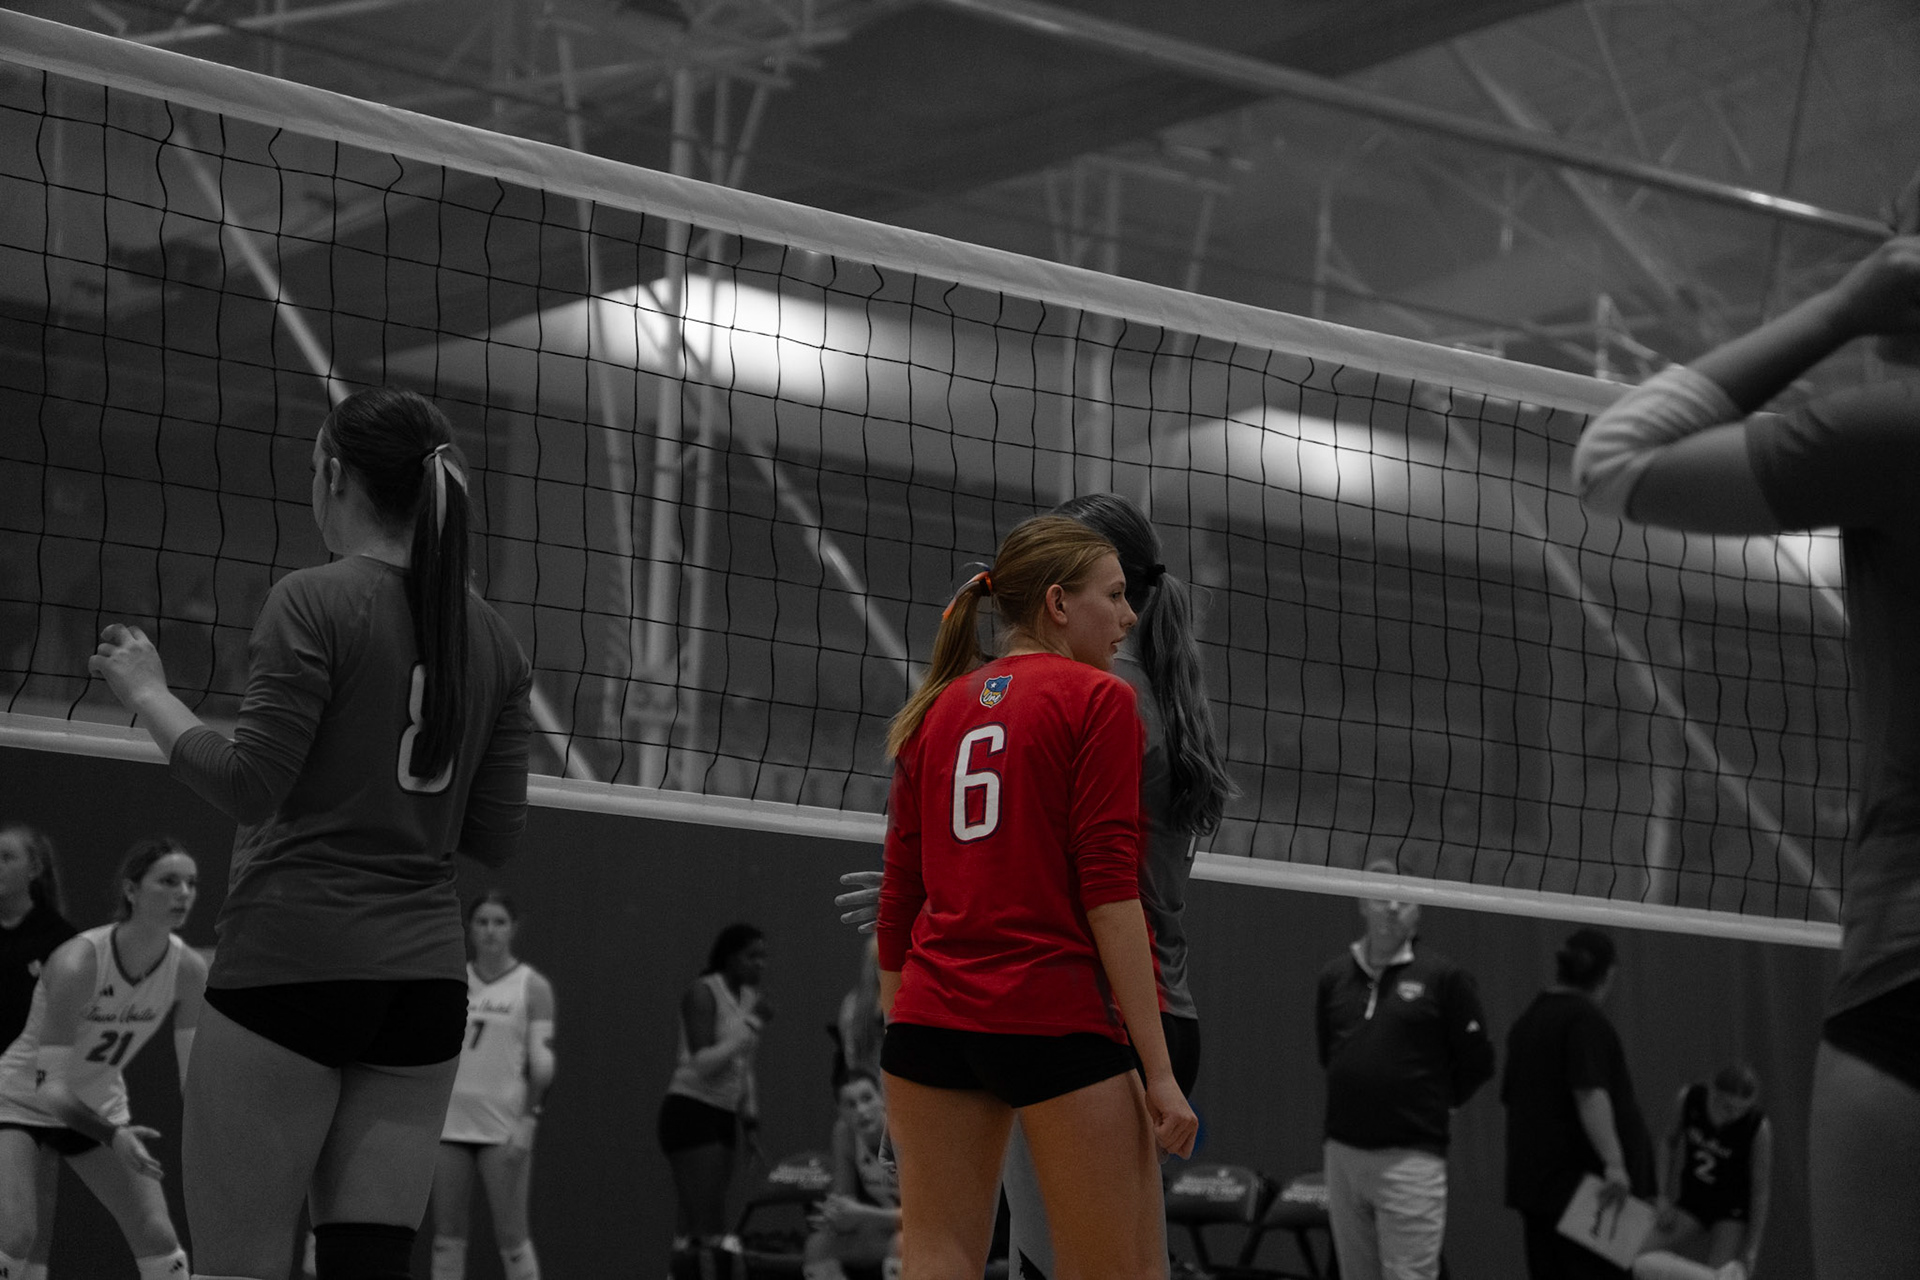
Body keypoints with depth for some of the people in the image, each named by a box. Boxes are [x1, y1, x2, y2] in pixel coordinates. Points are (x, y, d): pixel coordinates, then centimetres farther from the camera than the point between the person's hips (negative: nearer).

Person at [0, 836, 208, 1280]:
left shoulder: (188, 969, -15)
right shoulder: (77, 963, -32)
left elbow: (195, 1072, -5)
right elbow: (50, 1083, -33)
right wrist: (113, 1137, -46)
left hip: (97, 1108, 6)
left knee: (158, 1239, -3)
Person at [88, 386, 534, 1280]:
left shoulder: (313, 603, -8)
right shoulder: (491, 638, 10)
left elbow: (248, 787, -12)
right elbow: (494, 835, 11)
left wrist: (146, 691, 1)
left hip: (295, 962, -6)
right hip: (426, 973, 6)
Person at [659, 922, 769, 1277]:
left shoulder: (750, 997, 12)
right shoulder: (703, 993, -11)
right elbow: (703, 1062, -21)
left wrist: (751, 1123, 18)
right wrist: (751, 1025, -20)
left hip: (723, 1115, 8)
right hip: (691, 1111, -8)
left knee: (694, 1225, 6)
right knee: (706, 1224, -14)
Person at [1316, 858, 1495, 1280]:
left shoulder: (1444, 977, -4)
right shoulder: (1334, 976, 9)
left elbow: (1477, 1062, 1)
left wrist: (1434, 1104, 8)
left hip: (1410, 1155, -5)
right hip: (1343, 1150, 5)